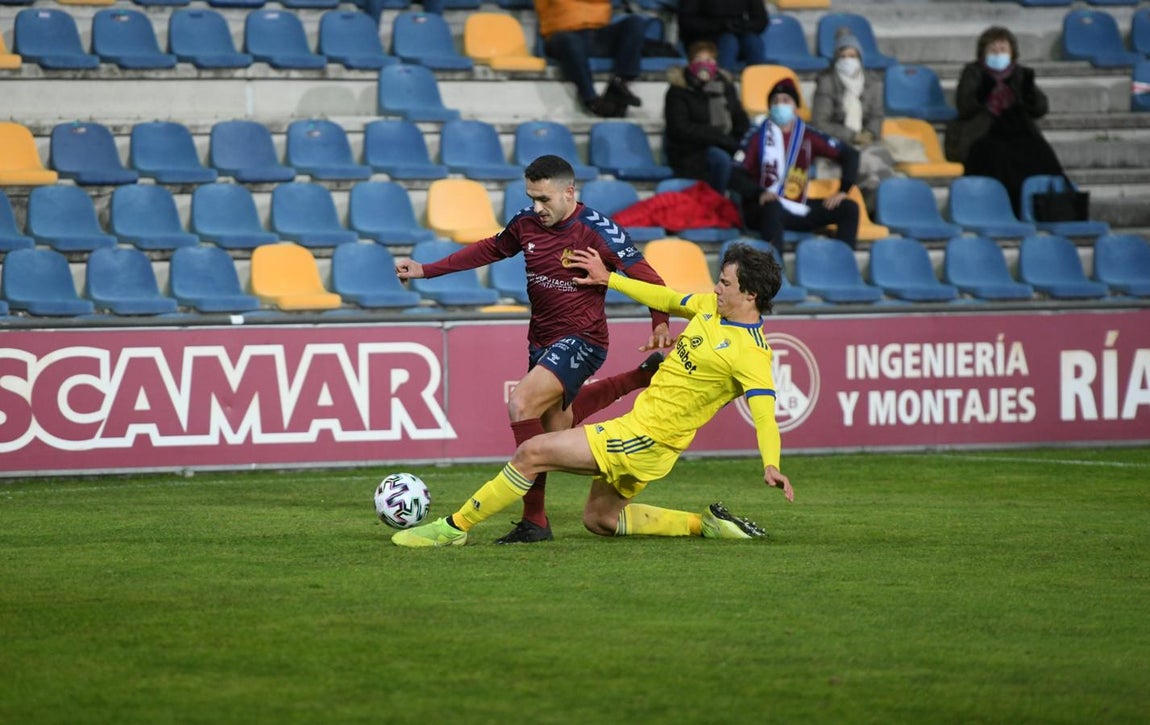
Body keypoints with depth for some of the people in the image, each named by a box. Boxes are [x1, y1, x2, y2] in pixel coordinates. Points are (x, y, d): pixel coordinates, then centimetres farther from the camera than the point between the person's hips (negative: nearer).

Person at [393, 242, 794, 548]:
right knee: (598, 519, 21)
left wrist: (771, 464, -45)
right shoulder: (712, 306, 6)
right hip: (638, 424, 10)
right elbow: (667, 300, 23)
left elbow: (764, 411, -29)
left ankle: (453, 528, -1)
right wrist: (608, 279, 26)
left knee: (531, 453, -11)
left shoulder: (750, 353, -20)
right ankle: (704, 524, 16)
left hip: (648, 438, -10)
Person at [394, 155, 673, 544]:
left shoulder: (596, 231, -18)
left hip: (580, 340, -8)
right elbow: (491, 249, 19)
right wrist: (425, 270, 16)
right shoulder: (527, 223, 1)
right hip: (541, 341, 8)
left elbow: (648, 279, -16)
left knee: (521, 405, -26)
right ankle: (641, 377, 35)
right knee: (555, 426, 18)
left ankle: (535, 519, -21)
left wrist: (661, 325, -33)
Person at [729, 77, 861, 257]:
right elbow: (735, 176, -9)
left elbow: (849, 154, 10)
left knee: (849, 208, -10)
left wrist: (843, 190, -4)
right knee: (772, 207, -39)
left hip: (799, 211, 4)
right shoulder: (758, 138, -1)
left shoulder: (808, 137, 7)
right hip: (761, 210, -4)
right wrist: (759, 193, -28)